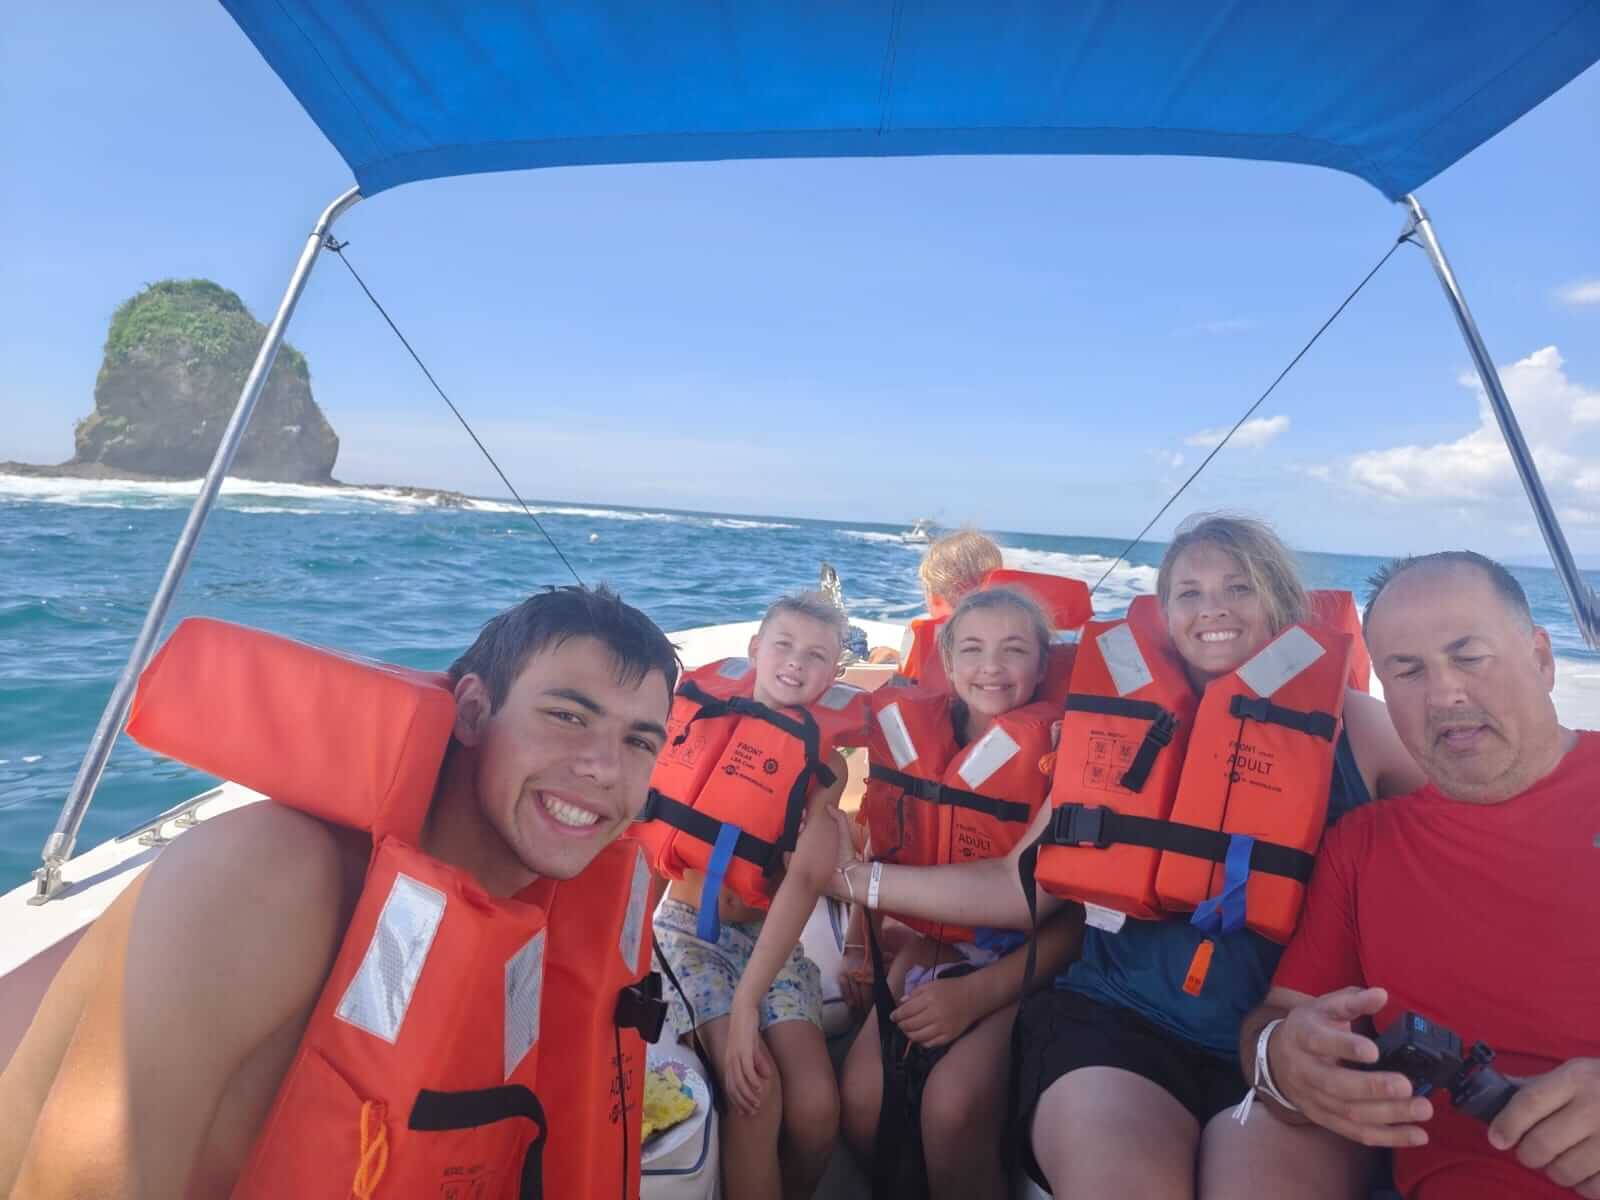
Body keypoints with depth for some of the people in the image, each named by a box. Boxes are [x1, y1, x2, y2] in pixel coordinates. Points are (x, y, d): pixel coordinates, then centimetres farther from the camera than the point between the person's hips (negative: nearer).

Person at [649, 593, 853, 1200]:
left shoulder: (825, 765, -3)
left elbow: (806, 880, -14)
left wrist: (748, 1000, -22)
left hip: (771, 936, 2)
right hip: (690, 927, -1)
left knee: (817, 1105, -14)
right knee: (756, 1094, -21)